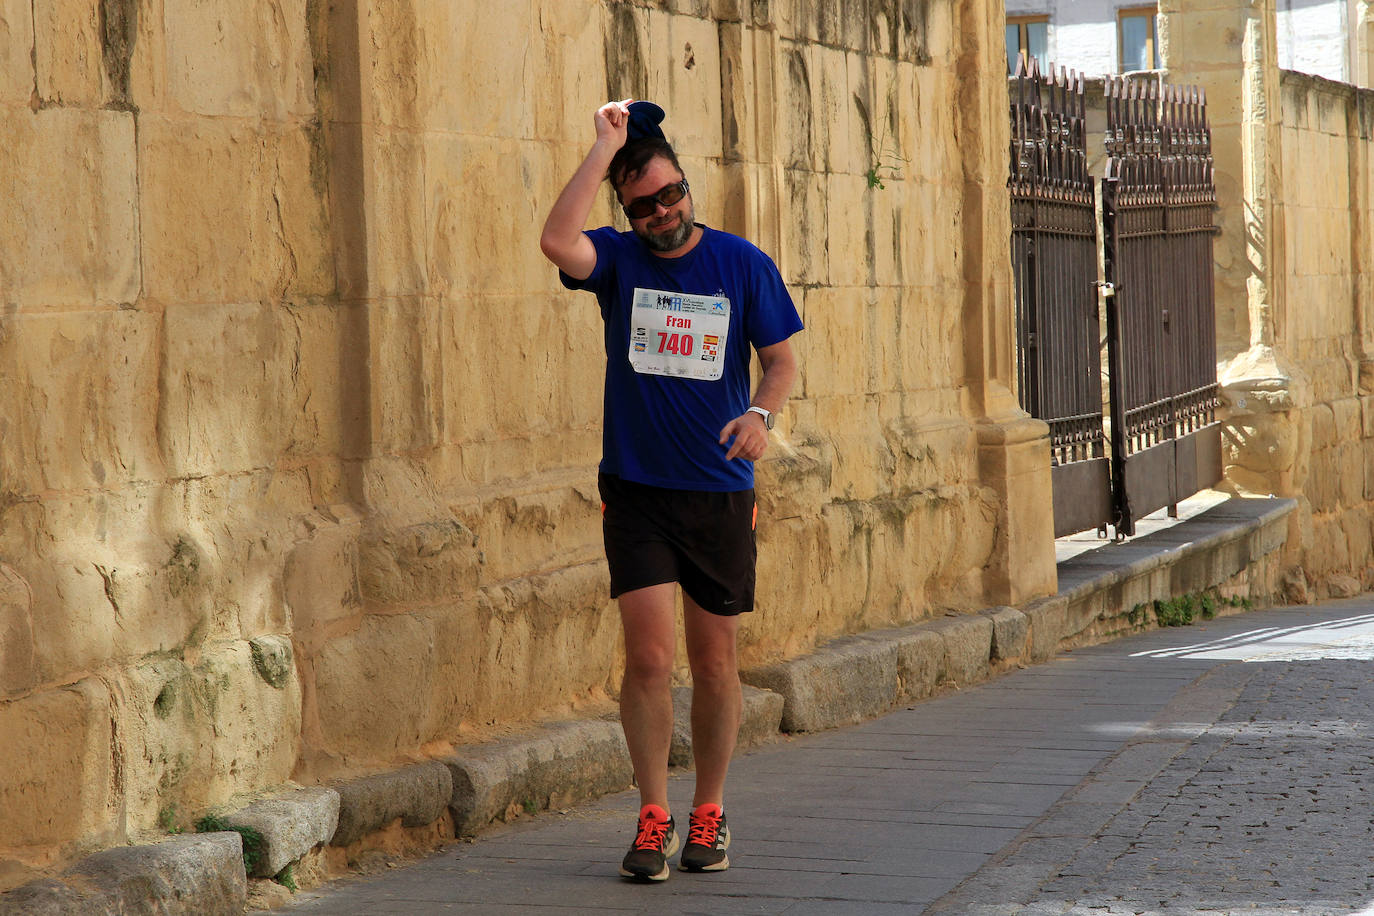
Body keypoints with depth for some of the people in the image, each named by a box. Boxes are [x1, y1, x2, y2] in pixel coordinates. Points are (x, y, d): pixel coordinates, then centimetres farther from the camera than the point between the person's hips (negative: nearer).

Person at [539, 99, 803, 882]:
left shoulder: (743, 264, 2)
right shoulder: (619, 260, 1)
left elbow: (783, 358, 4)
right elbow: (558, 242, -21)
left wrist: (761, 413, -18)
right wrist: (606, 145, -16)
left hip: (720, 493, 1)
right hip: (636, 491, -1)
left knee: (714, 662, 7)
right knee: (649, 655, -8)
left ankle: (709, 815, 20)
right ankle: (654, 817, 2)